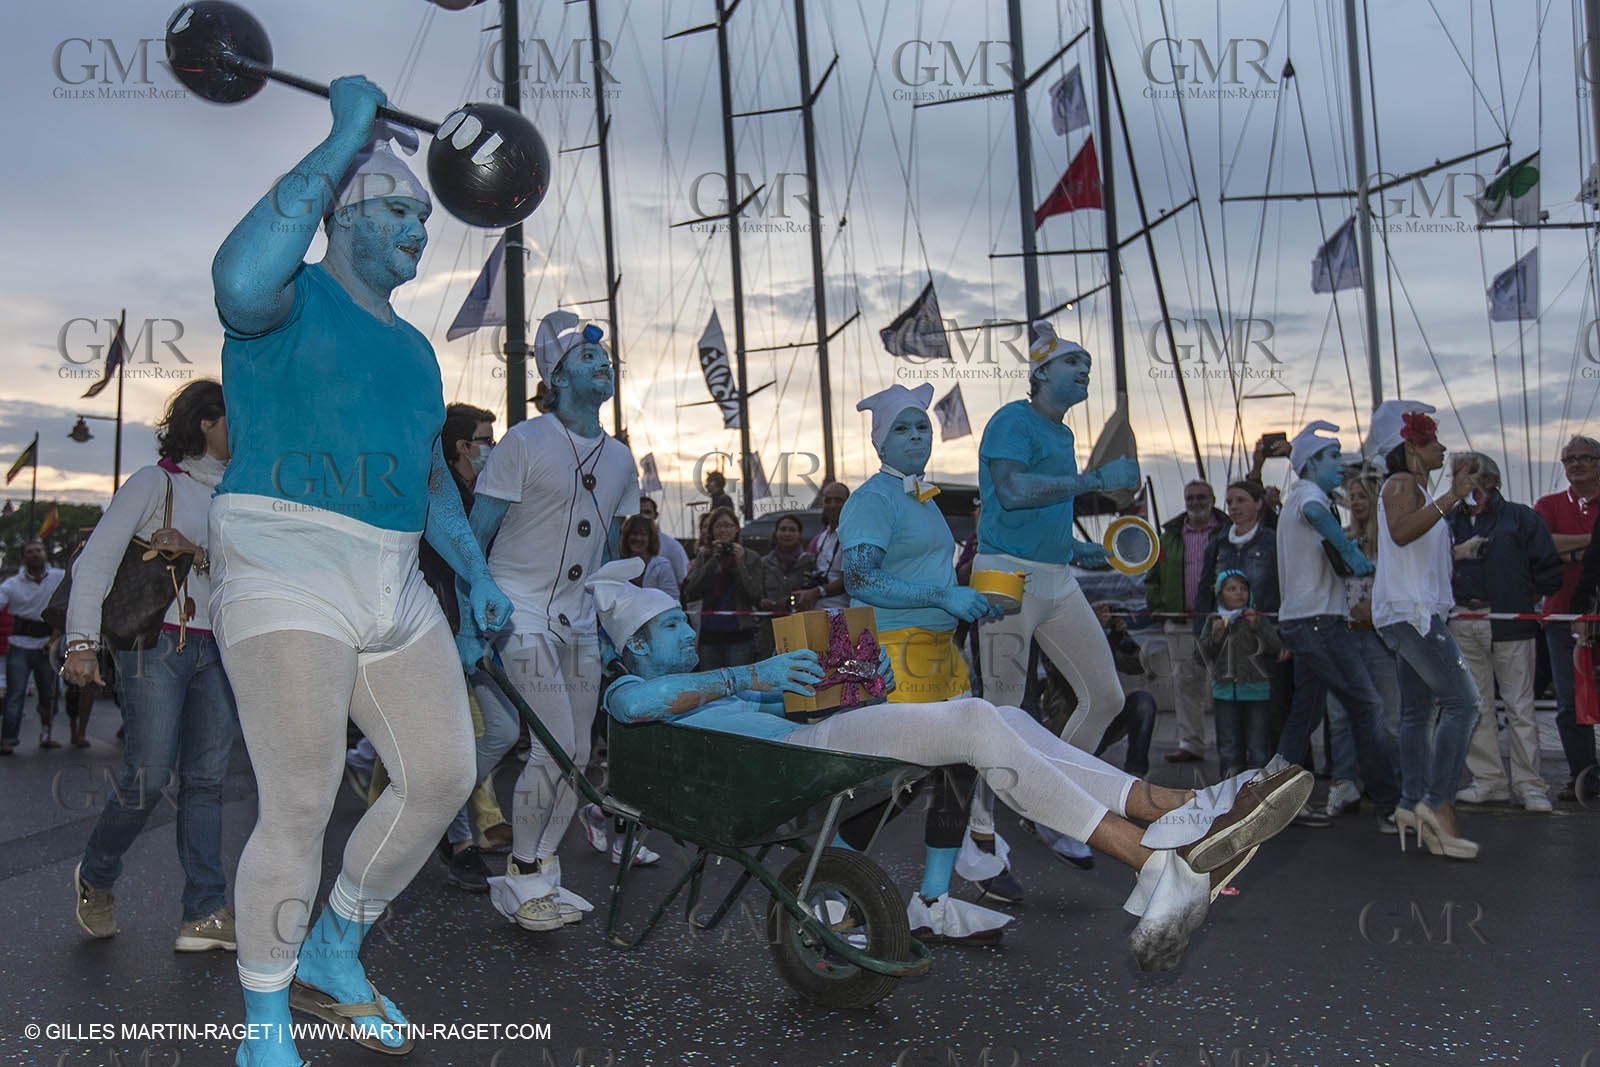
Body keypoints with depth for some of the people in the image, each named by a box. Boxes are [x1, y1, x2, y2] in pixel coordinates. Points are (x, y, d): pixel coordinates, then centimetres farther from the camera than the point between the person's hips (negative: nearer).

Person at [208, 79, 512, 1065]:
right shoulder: (293, 298, -1)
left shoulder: (414, 347, 21)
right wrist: (346, 135, -19)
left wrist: (477, 573, 21)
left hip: (395, 592, 8)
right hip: (285, 577, -8)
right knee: (301, 809, -9)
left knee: (445, 777, 7)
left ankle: (333, 959, 28)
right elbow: (240, 282, -28)